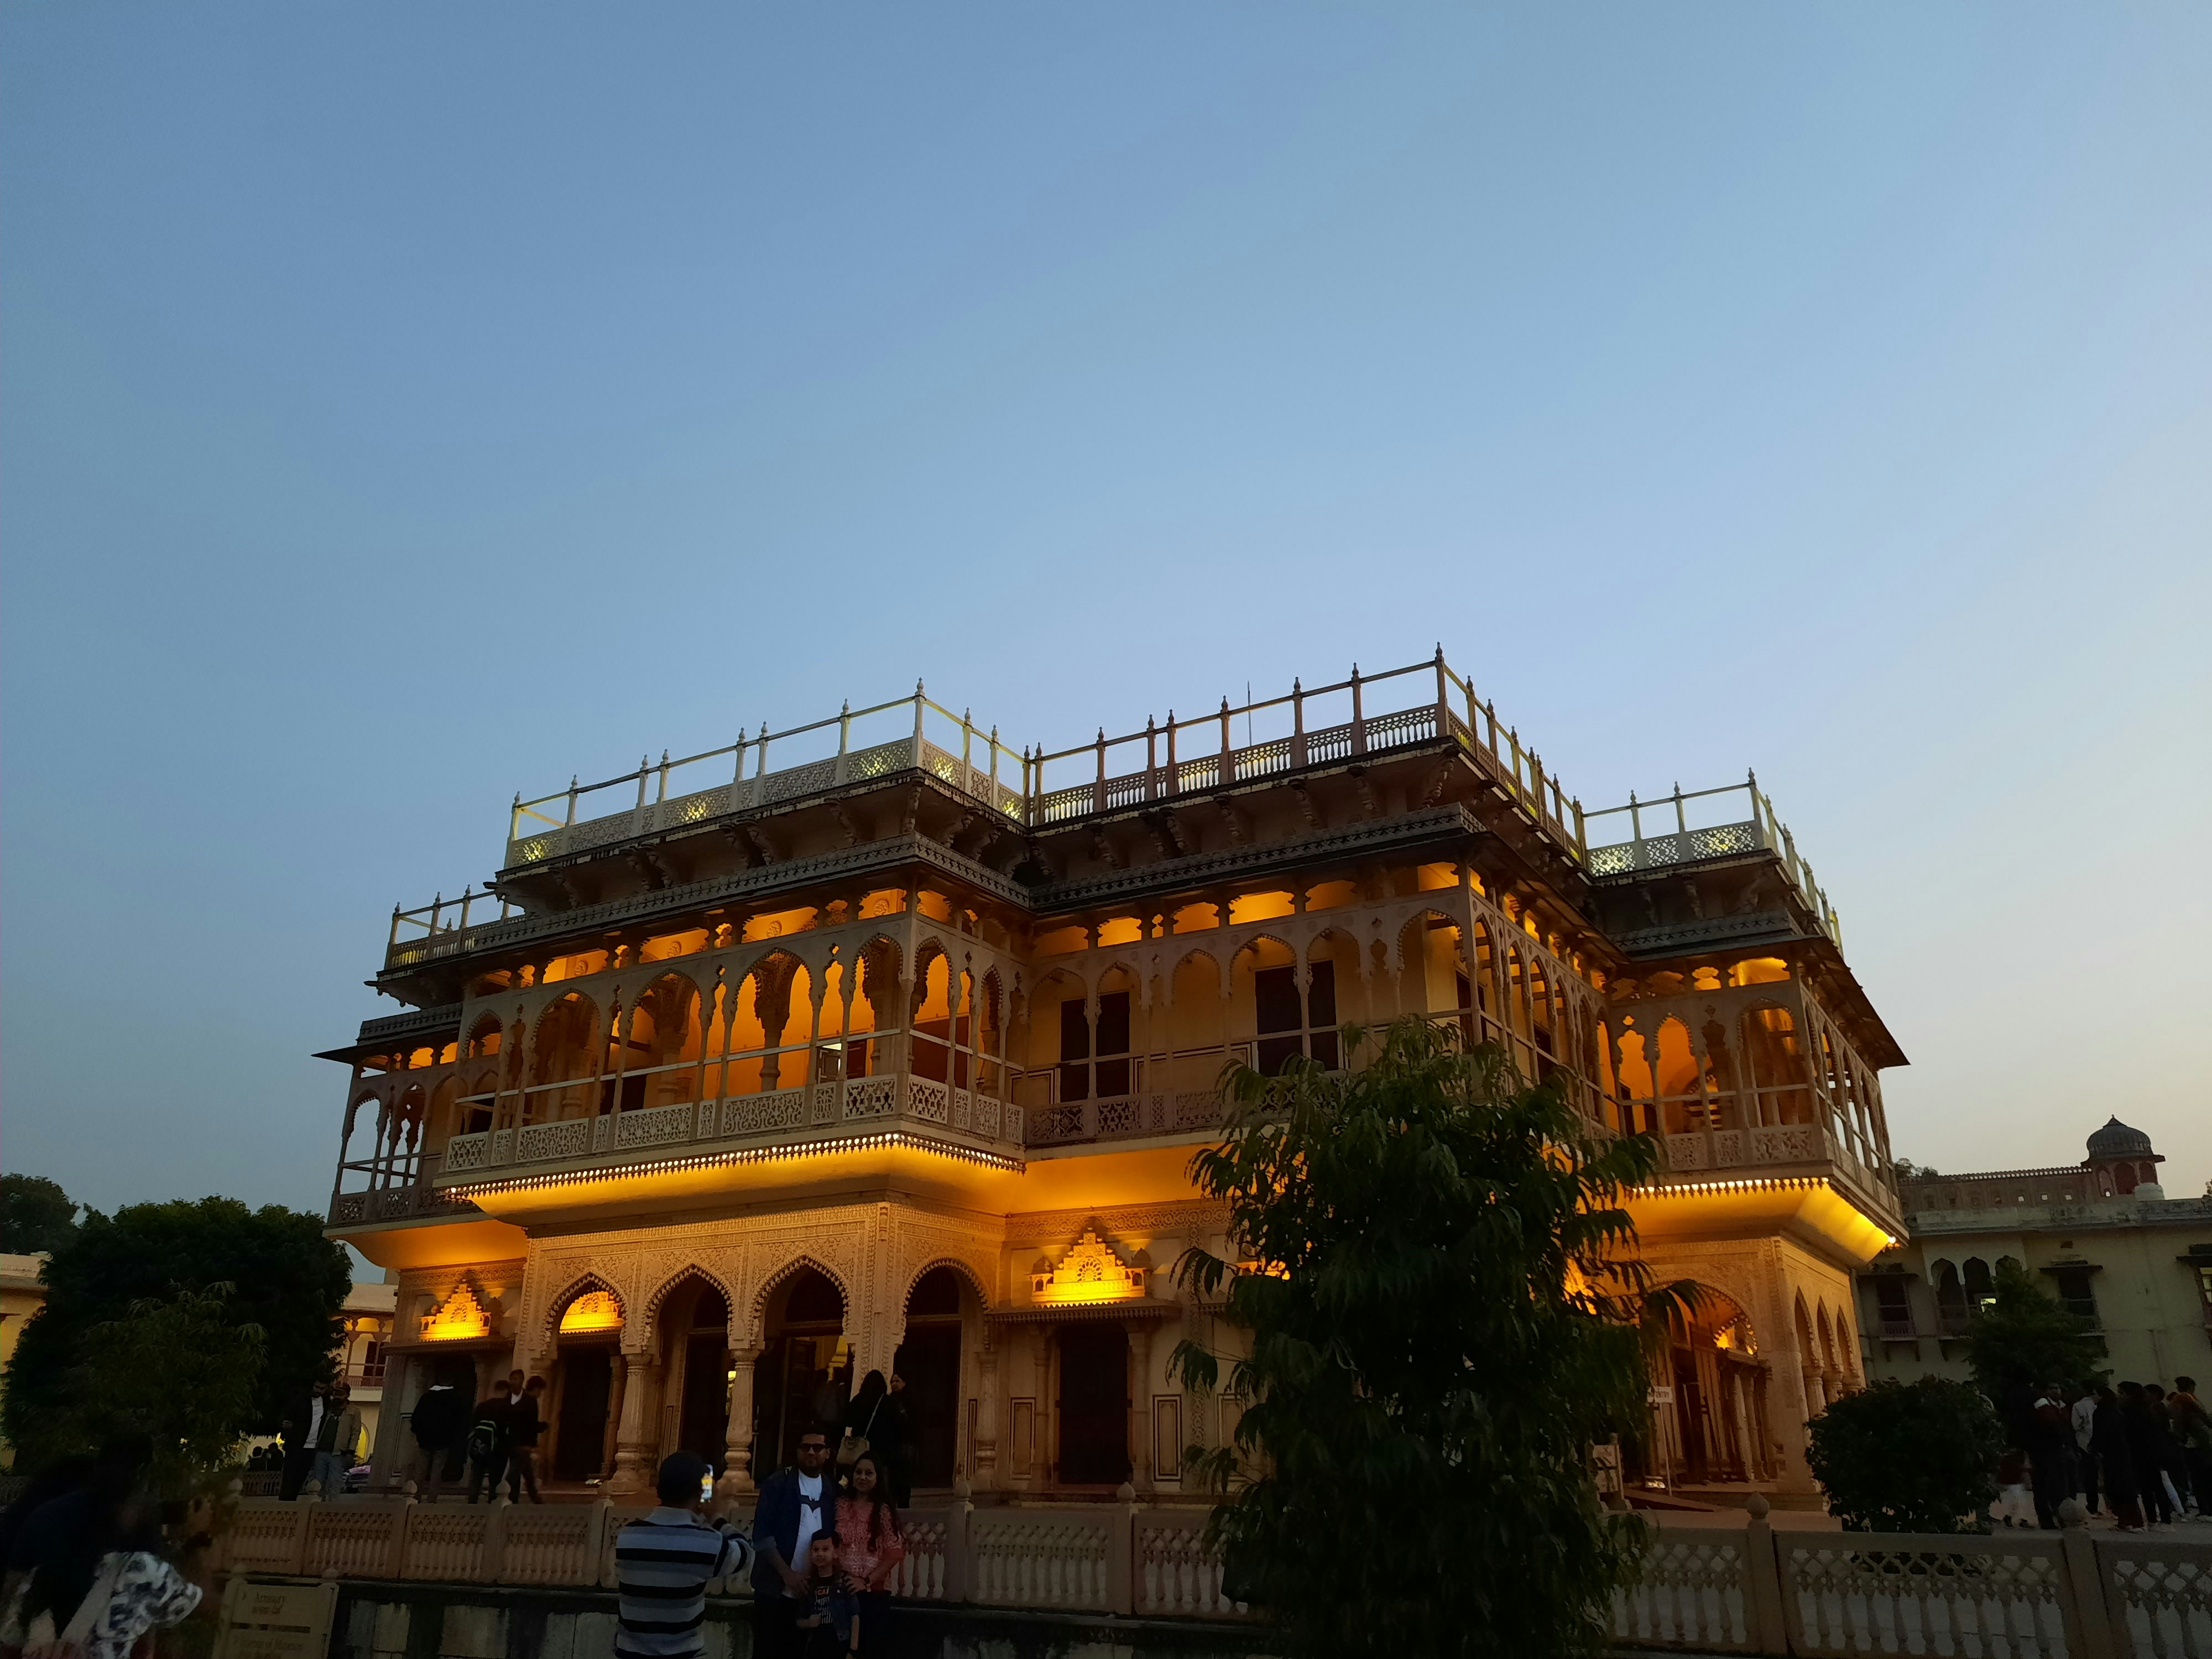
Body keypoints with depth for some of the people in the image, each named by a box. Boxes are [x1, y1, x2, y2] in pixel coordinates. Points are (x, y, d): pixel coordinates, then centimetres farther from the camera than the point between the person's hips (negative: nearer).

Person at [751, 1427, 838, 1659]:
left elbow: (837, 1537, 9)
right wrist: (787, 1573, -14)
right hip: (776, 1589, -2)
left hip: (814, 1592, 3)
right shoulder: (778, 1484, -2)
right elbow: (761, 1534, -7)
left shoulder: (833, 1490, 8)